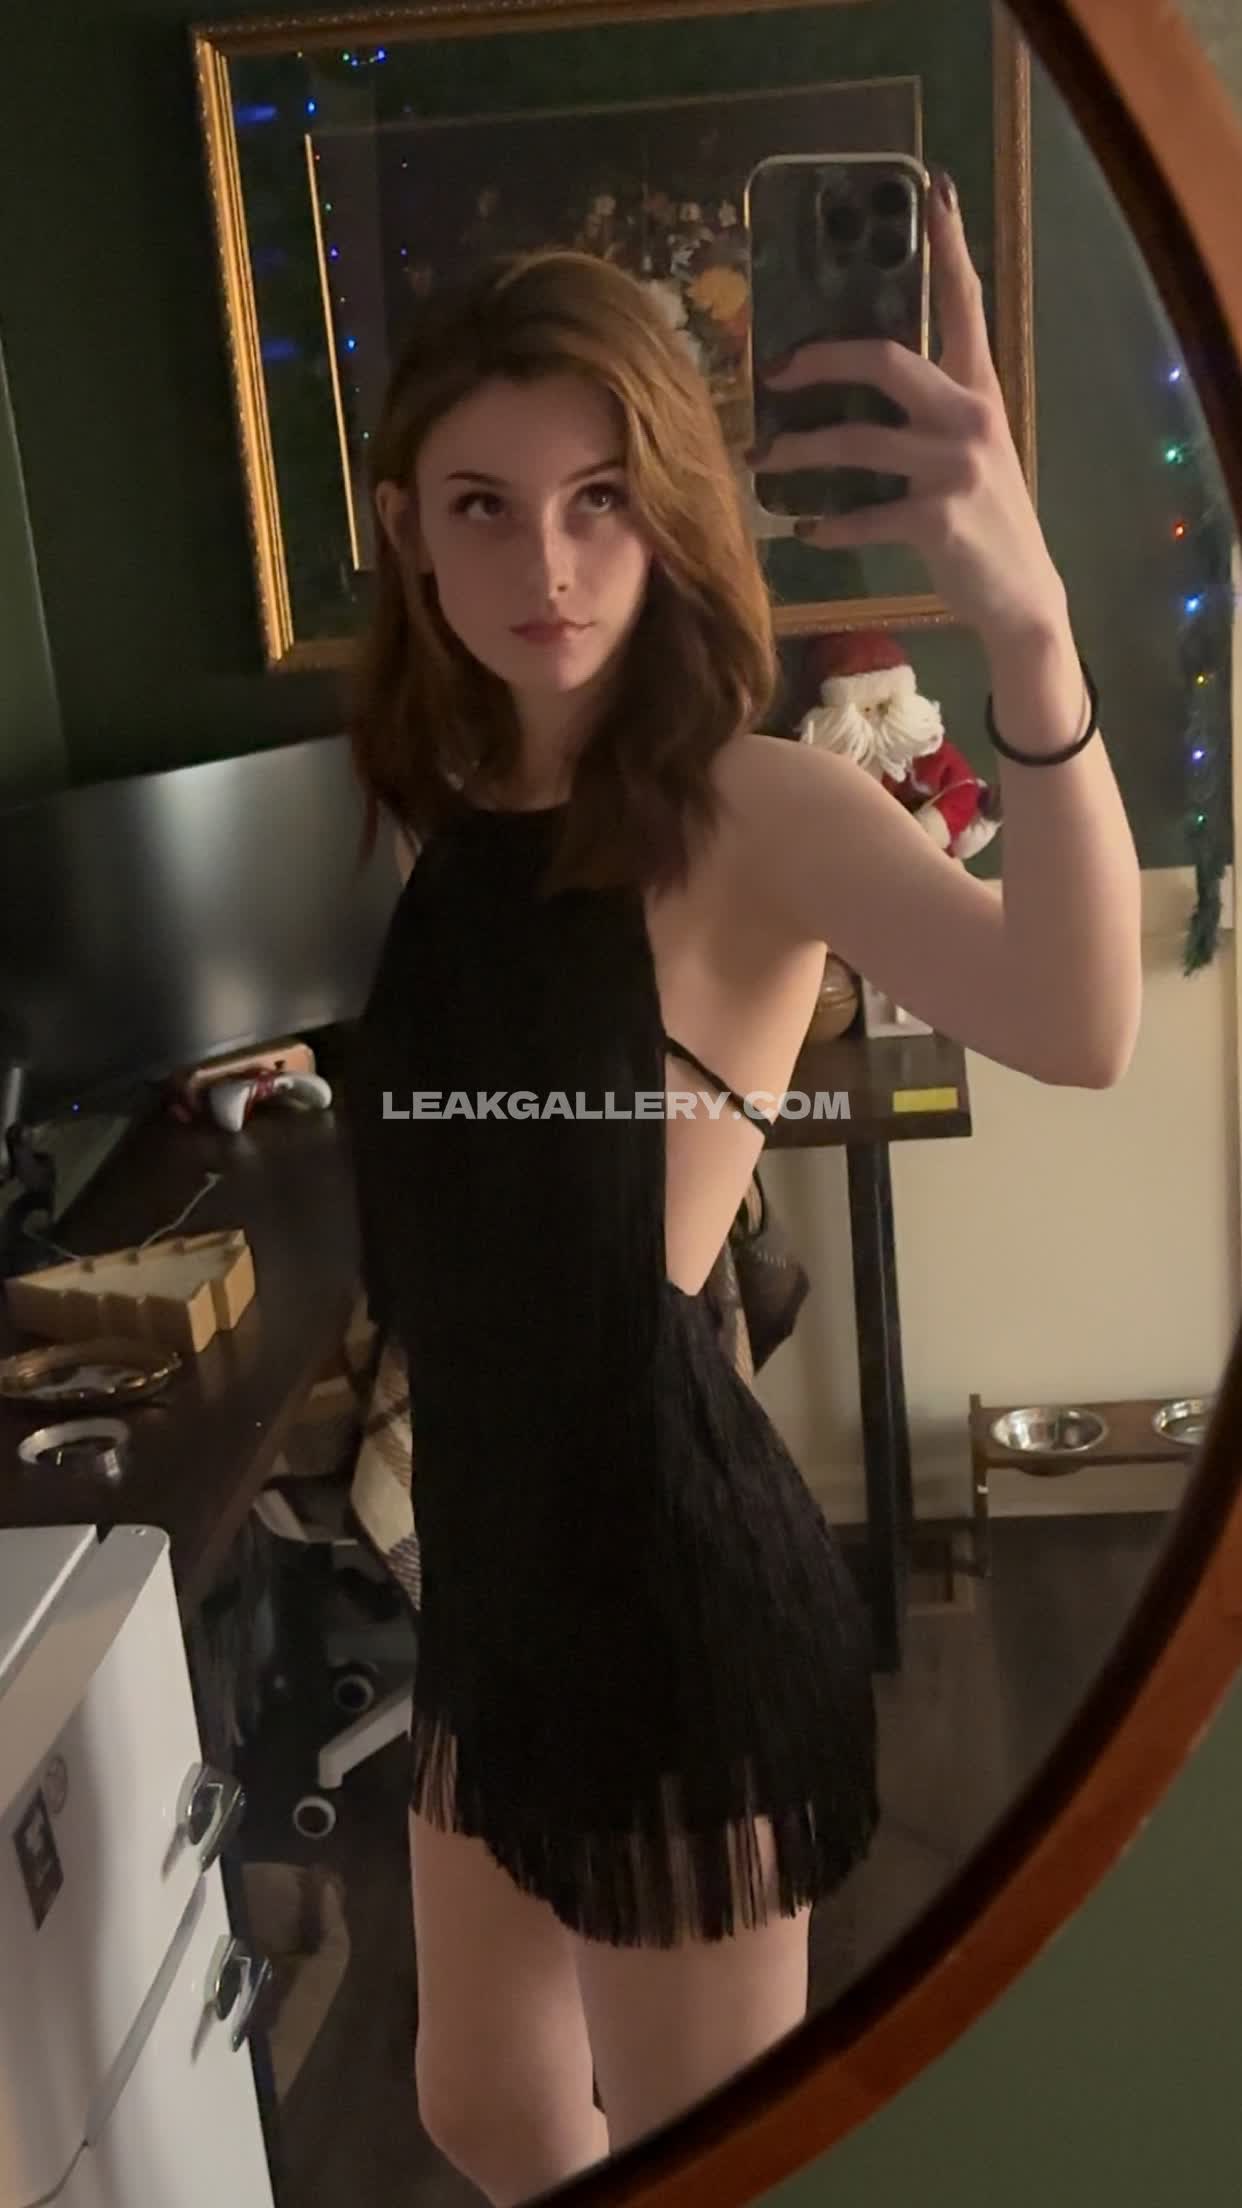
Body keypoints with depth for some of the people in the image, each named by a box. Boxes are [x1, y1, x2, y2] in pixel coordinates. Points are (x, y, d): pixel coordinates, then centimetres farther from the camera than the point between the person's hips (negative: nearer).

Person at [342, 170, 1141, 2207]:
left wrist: (1025, 620, -52)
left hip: (679, 1579, -7)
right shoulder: (441, 812, 5)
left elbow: (1077, 1026, -38)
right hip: (499, 1559, 7)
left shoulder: (750, 810, -16)